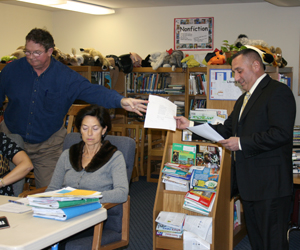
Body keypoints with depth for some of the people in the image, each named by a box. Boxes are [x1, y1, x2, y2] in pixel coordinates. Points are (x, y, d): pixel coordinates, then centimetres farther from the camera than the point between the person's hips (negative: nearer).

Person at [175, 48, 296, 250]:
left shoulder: (278, 92, -11)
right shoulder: (244, 99, 21)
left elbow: (281, 133, -22)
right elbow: (227, 129, 23)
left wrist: (241, 143, -18)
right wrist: (191, 125, 14)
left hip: (270, 184, -10)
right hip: (248, 183, 10)